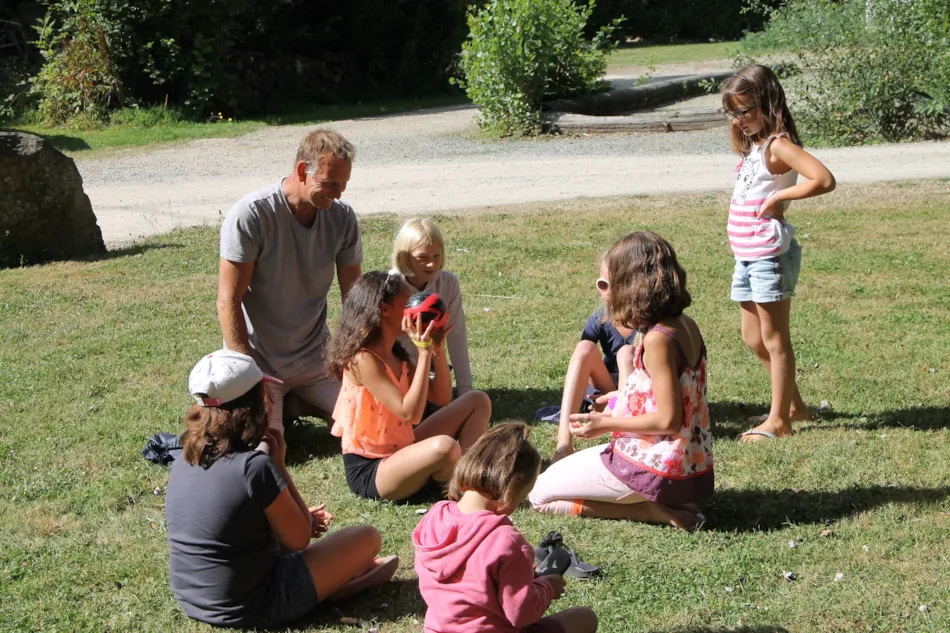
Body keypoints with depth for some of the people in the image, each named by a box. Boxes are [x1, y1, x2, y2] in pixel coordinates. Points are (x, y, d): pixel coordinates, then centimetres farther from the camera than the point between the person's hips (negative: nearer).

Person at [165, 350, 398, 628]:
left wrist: (298, 518, 20)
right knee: (368, 537, 1)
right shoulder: (255, 467, -25)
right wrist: (280, 464, -8)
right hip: (249, 609, -7)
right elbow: (299, 540, -11)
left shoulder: (183, 463, -2)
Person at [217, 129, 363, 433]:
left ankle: (292, 403, 15)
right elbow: (228, 302, -17)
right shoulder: (251, 215, -19)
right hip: (259, 360, -5)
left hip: (315, 358, 5)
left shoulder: (342, 217, -4)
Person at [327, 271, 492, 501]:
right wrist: (424, 351, -26)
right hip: (369, 472, -10)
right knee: (444, 447, -38)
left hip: (399, 452, 10)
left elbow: (442, 398, 10)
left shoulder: (396, 355, 7)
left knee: (478, 401, 8)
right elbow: (410, 413, -27)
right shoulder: (364, 359, -20)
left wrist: (438, 349, -2)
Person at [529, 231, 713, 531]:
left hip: (658, 470, -9)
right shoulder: (687, 326, 3)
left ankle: (650, 511, -7)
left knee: (539, 494, 2)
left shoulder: (657, 339, -23)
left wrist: (607, 423, -12)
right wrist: (624, 398, 16)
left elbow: (668, 420, -23)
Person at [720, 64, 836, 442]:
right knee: (753, 339, 16)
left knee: (774, 339, -1)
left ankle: (779, 420, 9)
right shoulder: (754, 144, 12)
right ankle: (794, 405, 30)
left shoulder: (778, 144, -16)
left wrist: (779, 196, -21)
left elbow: (824, 180, -27)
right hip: (747, 256, 10)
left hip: (770, 255, -10)